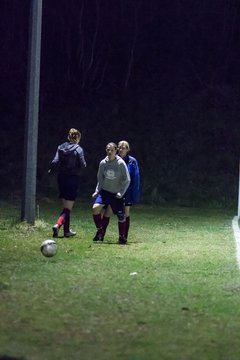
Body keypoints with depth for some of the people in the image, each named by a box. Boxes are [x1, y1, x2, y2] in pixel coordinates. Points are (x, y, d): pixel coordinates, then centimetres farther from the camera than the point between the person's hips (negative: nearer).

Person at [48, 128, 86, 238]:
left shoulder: (61, 147, 2)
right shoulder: (78, 149, -8)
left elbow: (55, 161, -6)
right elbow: (83, 165, -10)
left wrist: (51, 170, 12)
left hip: (61, 178, 5)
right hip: (73, 178, -5)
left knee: (66, 205, 16)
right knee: (68, 207, -3)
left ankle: (67, 230, 21)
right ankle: (58, 224, -25)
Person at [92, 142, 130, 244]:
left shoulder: (121, 163, -11)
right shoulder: (103, 163, 0)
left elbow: (127, 180, -6)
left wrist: (121, 192, -13)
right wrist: (97, 191, 4)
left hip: (117, 194, -2)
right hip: (104, 191, 2)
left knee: (121, 216, -3)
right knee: (95, 208, -18)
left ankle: (122, 237, 15)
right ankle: (99, 230, 0)